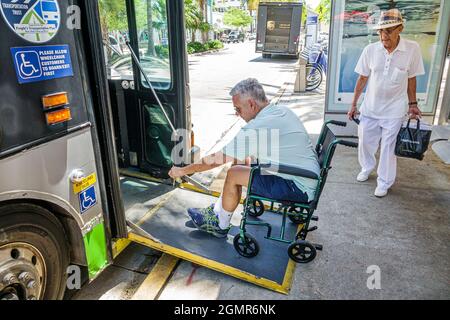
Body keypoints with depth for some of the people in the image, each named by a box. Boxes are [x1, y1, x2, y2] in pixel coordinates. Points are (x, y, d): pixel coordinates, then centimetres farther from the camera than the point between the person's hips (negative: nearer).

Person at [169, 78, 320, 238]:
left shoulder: (255, 129, -23)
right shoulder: (283, 110, 4)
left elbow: (216, 160, -15)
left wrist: (182, 170, -3)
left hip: (299, 188, -10)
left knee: (234, 174, -10)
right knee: (241, 162, 11)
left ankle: (221, 226, 12)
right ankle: (217, 212, 22)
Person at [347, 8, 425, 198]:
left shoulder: (412, 49, -11)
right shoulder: (370, 50, -9)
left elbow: (411, 78, 0)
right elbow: (362, 79, 0)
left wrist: (412, 104, 5)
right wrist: (354, 104, 4)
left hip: (394, 111, -2)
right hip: (370, 108, 2)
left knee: (388, 148, 6)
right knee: (365, 142, 14)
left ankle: (384, 182, 24)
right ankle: (367, 168, 42)